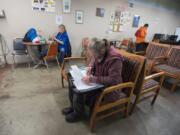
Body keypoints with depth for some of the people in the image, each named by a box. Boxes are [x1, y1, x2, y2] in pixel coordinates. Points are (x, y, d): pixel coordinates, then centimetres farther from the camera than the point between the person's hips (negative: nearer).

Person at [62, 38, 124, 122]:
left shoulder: (114, 59, -27)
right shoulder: (100, 54, -4)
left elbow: (113, 79, -32)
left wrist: (93, 79, -33)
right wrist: (91, 69, -7)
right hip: (98, 83, 9)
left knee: (79, 91, -22)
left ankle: (78, 113, 10)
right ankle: (73, 106, 26)